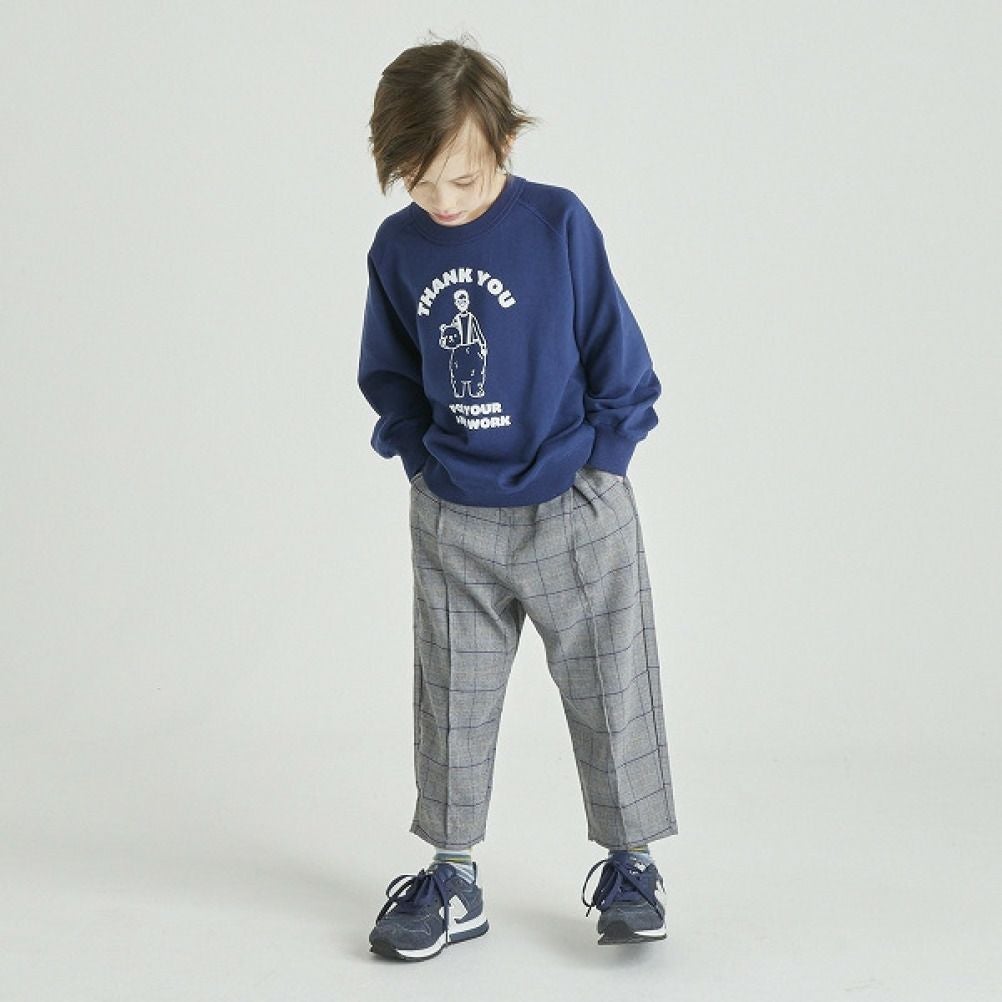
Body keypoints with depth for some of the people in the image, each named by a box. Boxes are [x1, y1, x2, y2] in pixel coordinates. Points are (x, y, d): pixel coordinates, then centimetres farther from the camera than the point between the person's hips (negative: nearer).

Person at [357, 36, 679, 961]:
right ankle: (453, 877, 22)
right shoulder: (397, 248, -2)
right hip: (453, 525, 3)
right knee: (452, 706, 9)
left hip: (575, 511, -3)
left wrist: (603, 460, -5)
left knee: (611, 690, 7)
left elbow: (617, 354, -4)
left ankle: (629, 863, 22)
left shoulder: (558, 223, -11)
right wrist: (418, 458, 2)